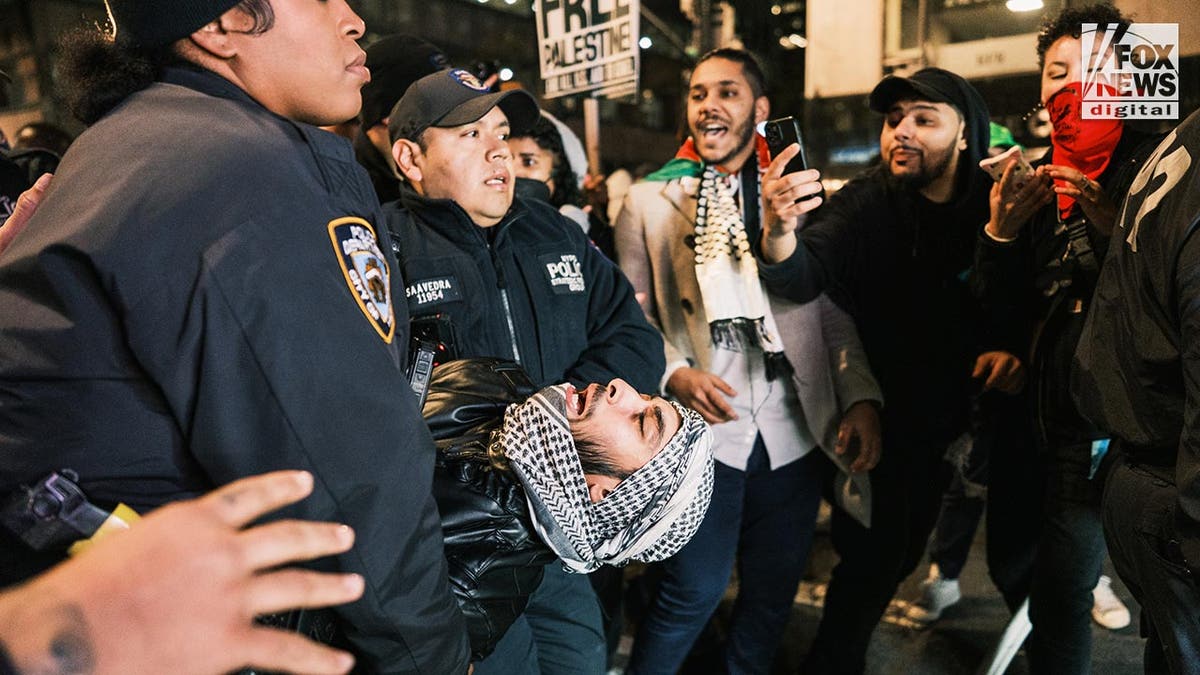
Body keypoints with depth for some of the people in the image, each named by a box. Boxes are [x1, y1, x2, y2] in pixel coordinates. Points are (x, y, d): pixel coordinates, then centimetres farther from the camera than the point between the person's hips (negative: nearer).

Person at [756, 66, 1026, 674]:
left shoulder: (996, 207, -4)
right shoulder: (864, 202, -14)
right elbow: (803, 280, -31)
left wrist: (1010, 350, -17)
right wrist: (779, 235, -52)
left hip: (942, 416, 5)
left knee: (904, 550, 20)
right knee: (874, 554, -5)